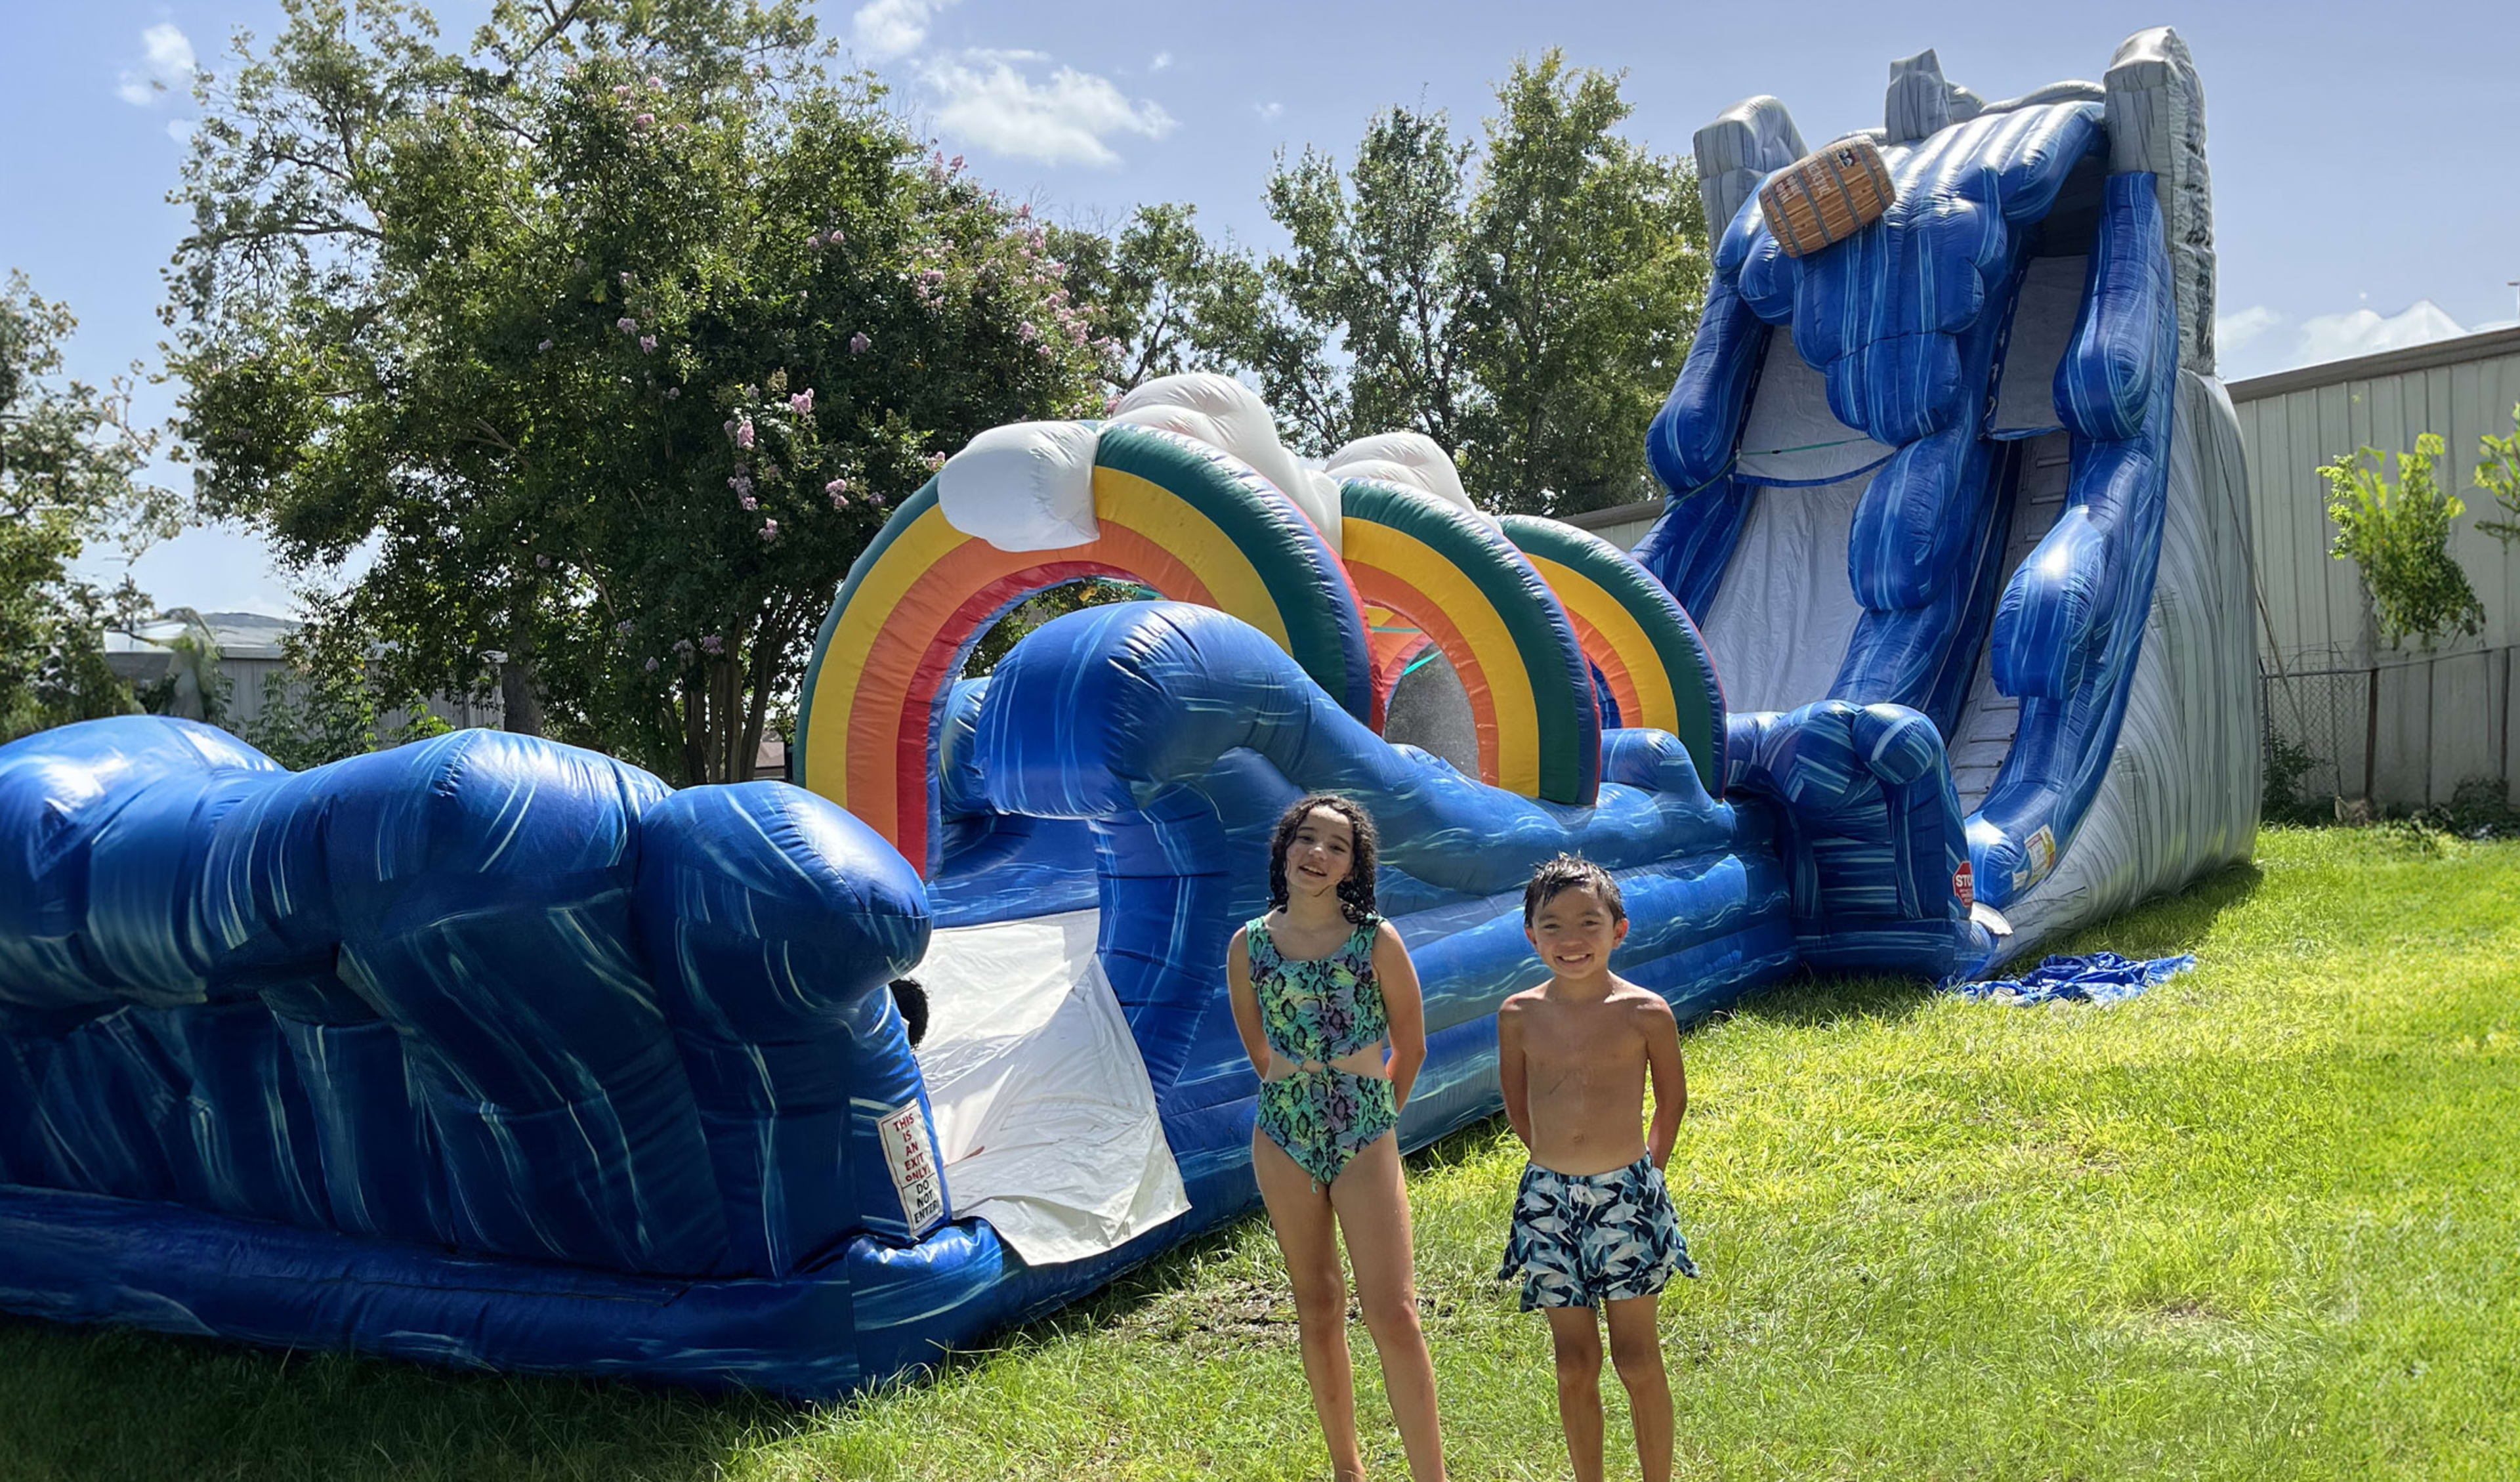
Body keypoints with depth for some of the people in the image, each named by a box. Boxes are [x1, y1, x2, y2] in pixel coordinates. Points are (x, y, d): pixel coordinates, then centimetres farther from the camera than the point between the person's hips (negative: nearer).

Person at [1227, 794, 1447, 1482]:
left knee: (1393, 1315, -6)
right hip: (1283, 1140, 3)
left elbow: (1411, 1048, 4)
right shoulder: (1249, 946, -2)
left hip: (1366, 1140, -2)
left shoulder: (1377, 942, -9)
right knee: (1318, 1312, 12)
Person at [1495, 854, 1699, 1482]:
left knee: (1637, 1359, 3)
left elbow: (1672, 1100, 7)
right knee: (1575, 1365, 9)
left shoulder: (1646, 1014, -8)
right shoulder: (1519, 1016, -3)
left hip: (1628, 1195, -2)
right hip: (1548, 1200, 2)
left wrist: (1643, 1170, 9)